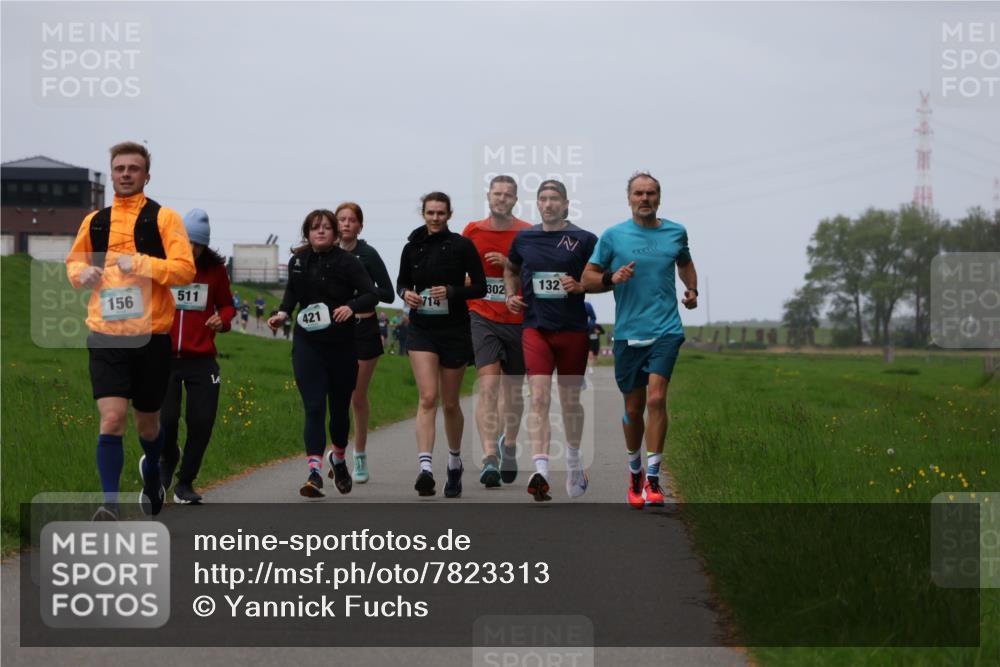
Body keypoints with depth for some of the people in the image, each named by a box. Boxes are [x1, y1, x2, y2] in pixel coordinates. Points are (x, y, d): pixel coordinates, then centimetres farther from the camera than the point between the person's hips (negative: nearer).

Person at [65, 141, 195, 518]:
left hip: (151, 336, -1)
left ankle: (151, 472, 46)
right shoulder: (94, 222, 9)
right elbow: (73, 261, 23)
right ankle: (110, 503, -14)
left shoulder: (163, 218, -1)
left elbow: (184, 269, -10)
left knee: (147, 423, 15)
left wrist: (140, 264, -21)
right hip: (106, 337, 1)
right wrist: (82, 273, 0)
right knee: (112, 419, -15)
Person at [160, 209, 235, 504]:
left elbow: (226, 303, 16)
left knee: (202, 422, -2)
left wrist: (222, 319, -5)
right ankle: (168, 459, 24)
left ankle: (185, 483, 17)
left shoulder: (215, 269, 3)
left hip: (201, 358, 2)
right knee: (166, 418, -11)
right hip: (164, 356, -2)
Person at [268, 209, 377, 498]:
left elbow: (371, 293, -12)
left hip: (342, 346, -1)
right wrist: (283, 312, 5)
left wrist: (351, 306, -30)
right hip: (307, 345, 1)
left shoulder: (347, 261, -6)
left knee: (340, 407, 12)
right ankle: (315, 472, -18)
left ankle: (338, 458, 40)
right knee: (314, 408, -11)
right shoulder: (298, 261, 5)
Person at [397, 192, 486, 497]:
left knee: (450, 403, 9)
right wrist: (406, 293, -6)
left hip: (455, 330, -1)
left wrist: (452, 292, -19)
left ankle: (455, 462, 30)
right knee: (428, 397, -14)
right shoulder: (412, 247, 4)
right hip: (421, 330, 1)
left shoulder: (461, 246, -4)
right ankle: (425, 467, -23)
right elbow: (402, 282, 16)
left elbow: (480, 287, -3)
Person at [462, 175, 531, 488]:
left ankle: (509, 444, 38)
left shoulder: (528, 234, 1)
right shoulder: (472, 231, 4)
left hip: (517, 320, 1)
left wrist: (509, 263, -15)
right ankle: (490, 458, -24)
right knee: (489, 384, -17)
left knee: (513, 390, 12)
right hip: (482, 318, -1)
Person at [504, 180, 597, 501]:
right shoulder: (524, 239, 8)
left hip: (573, 330, -1)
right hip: (536, 329, 1)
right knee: (538, 397, -13)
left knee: (570, 401, 11)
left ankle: (573, 462, 33)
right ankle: (541, 472, -22)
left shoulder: (585, 240, -1)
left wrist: (582, 286, -13)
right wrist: (512, 294, 10)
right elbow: (510, 269, 27)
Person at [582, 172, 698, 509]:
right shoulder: (613, 236, 1)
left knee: (656, 398, -16)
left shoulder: (675, 232, 8)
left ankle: (653, 479, -14)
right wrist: (612, 278, -14)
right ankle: (635, 472, 30)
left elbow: (685, 263, 28)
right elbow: (587, 278, 5)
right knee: (633, 408, 7)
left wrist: (691, 290, 10)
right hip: (628, 333, 0)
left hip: (666, 330, 0)